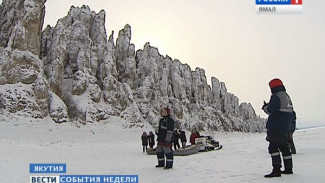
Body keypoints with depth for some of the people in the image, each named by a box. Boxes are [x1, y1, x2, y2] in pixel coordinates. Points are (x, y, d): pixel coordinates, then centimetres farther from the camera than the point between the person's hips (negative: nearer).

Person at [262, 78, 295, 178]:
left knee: (273, 147, -8)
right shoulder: (287, 97, 16)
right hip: (286, 128, 10)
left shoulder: (276, 97, -13)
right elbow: (290, 112, 21)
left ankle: (276, 170, -13)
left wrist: (265, 107, 4)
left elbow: (270, 110, -17)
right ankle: (288, 168, 24)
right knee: (284, 147, 16)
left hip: (276, 127, -9)